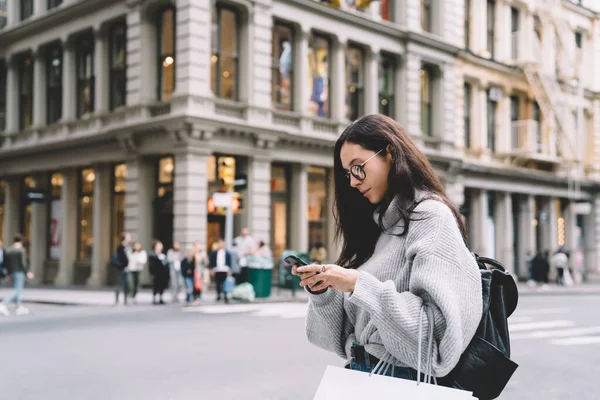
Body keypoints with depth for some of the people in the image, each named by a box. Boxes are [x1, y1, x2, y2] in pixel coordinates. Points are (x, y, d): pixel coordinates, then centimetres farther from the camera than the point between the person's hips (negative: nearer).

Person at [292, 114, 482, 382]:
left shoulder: (430, 216, -7)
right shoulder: (377, 223, 12)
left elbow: (439, 322, -17)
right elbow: (349, 322, 12)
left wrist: (361, 285, -19)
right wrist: (321, 290, -4)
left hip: (407, 377, -5)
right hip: (360, 373, 6)